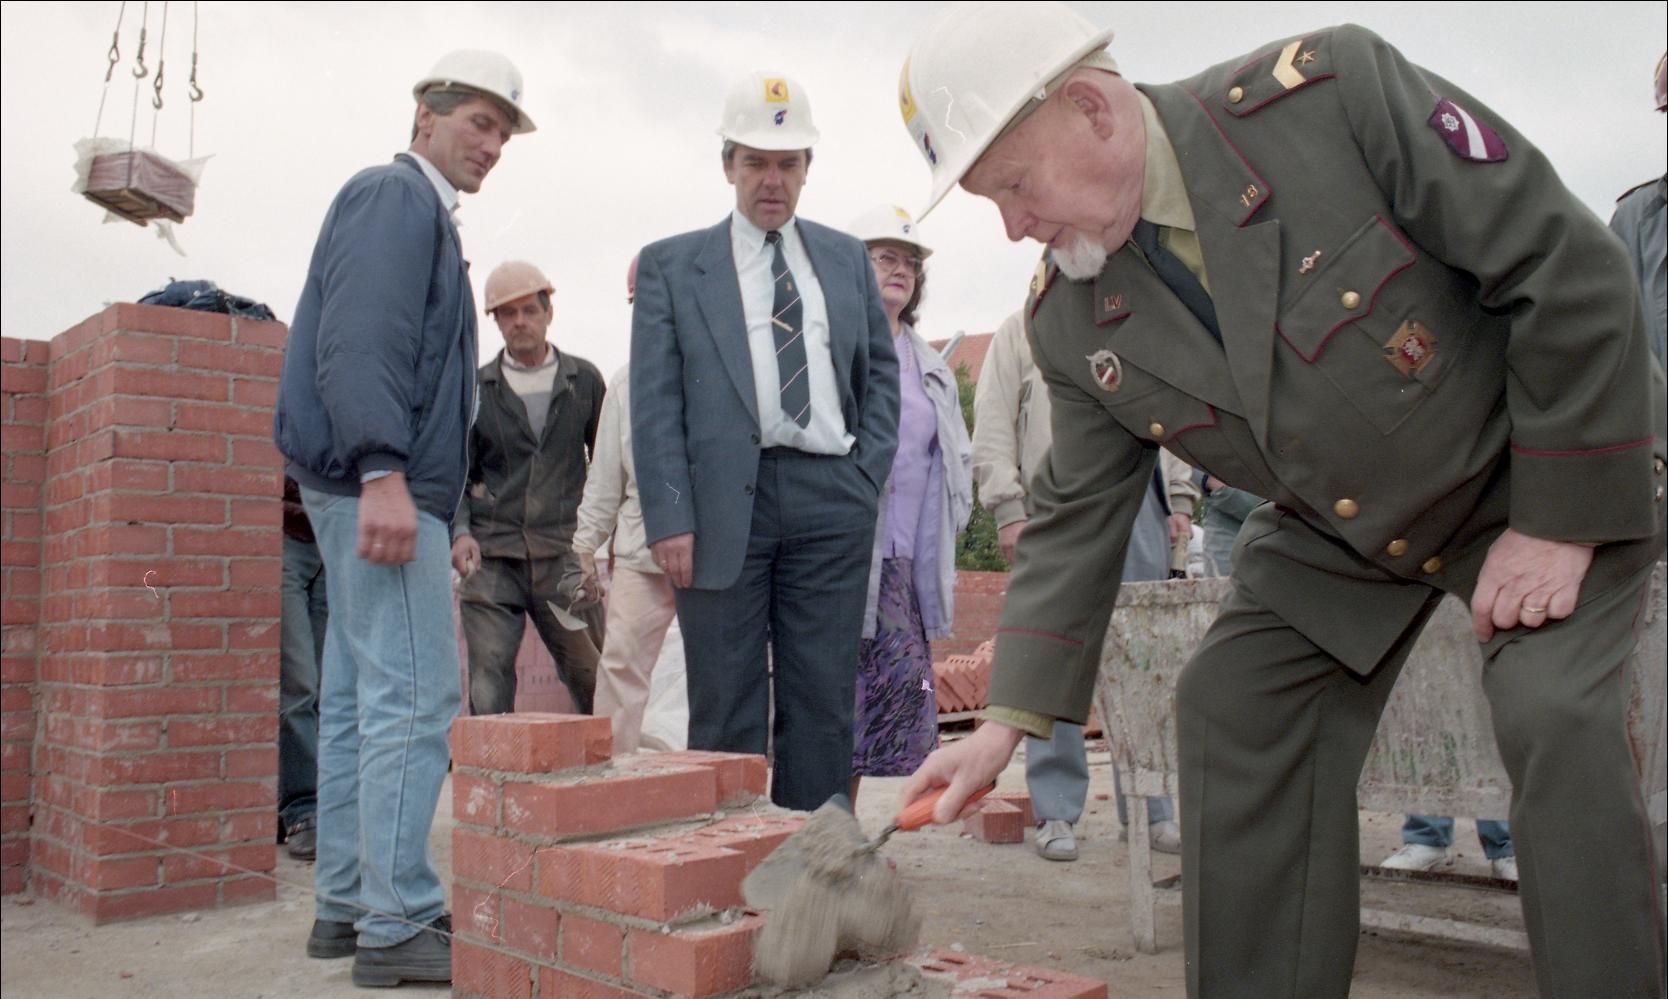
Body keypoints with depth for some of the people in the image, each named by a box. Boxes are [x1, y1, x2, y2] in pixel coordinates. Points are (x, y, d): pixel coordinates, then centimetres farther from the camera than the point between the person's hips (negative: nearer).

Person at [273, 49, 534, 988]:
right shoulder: (396, 194, -5)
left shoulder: (423, 210, 24)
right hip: (381, 485, -11)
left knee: (360, 697, 11)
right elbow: (359, 340, -19)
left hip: (372, 487, 11)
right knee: (415, 697, -10)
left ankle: (347, 903, 19)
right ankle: (396, 925, -5)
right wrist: (383, 472, -27)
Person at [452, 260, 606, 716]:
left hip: (564, 554, 0)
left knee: (592, 681, 3)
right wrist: (460, 532, -5)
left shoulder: (585, 380, 11)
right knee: (488, 691, -3)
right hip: (491, 557, 0)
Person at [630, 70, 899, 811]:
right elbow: (654, 402, 1)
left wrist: (868, 473, 5)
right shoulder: (670, 265, 9)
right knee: (726, 703, 1)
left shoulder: (846, 258, 18)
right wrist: (668, 518, -9)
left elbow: (881, 370, 19)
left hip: (831, 498, 3)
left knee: (825, 696, 5)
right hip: (726, 499, -2)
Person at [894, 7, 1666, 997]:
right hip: (1341, 534, 5)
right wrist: (1010, 718, -9)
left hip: (1555, 480, -4)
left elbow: (1570, 264, -23)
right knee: (1231, 705, -5)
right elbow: (1077, 516, -5)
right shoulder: (1071, 318, -13)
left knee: (1558, 717, -22)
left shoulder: (1334, 91, -28)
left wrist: (1555, 520, -21)